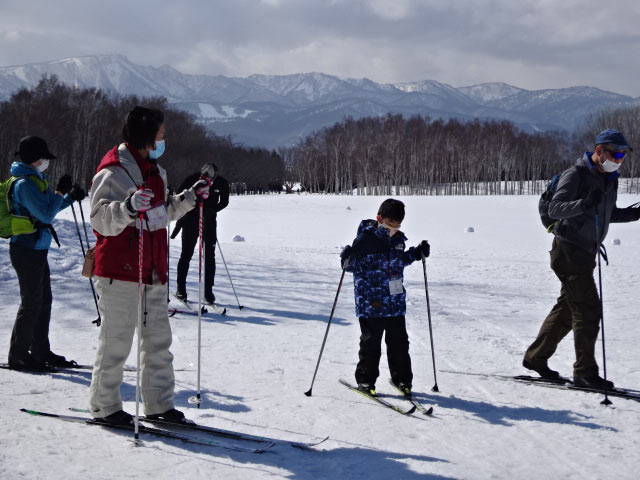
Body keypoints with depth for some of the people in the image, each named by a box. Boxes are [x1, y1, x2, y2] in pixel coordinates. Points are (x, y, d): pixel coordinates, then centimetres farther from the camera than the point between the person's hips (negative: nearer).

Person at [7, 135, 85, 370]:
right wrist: (61, 191, -12)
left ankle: (40, 351, 23)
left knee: (44, 301, 14)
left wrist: (70, 197, 14)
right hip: (27, 251, -10)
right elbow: (47, 214, -22)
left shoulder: (33, 180, 13)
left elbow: (46, 209, 24)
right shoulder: (25, 183, -18)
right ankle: (18, 355, 7)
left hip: (36, 250, 10)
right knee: (32, 303, -3)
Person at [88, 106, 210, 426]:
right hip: (120, 271, -8)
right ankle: (104, 406, 13)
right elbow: (100, 220, -20)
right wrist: (128, 207, -37)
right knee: (116, 340, 0)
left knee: (158, 339, 11)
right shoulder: (113, 172, -13)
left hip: (154, 271, 8)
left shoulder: (156, 172, 15)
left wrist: (190, 197, 22)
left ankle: (159, 403, 20)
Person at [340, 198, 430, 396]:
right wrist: (347, 258, -29)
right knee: (370, 342, 3)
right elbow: (352, 266, -8)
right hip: (370, 302, -5)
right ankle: (365, 380, 16)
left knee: (399, 341, 11)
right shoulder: (364, 239, -11)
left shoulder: (398, 239, 7)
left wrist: (417, 252, 13)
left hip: (396, 300, 5)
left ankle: (402, 378, 24)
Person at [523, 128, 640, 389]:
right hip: (569, 250, -9)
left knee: (567, 308, 14)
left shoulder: (609, 179, 11)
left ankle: (536, 357, 25)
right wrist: (584, 203, -39)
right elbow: (555, 209, -23)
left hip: (586, 252, 9)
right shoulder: (575, 175, -15)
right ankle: (585, 371, -2)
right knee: (588, 309, -10)